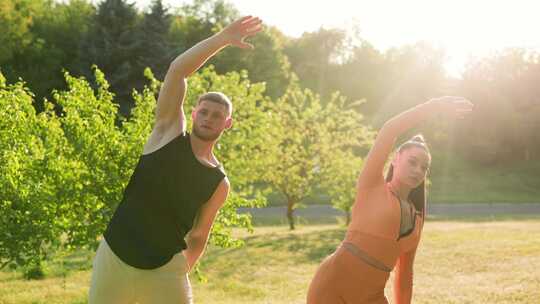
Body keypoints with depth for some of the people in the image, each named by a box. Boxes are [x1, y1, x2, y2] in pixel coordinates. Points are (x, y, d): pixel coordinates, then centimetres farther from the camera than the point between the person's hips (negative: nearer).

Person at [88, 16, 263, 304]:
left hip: (165, 268, 1)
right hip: (115, 257, -1)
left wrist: (180, 272, 5)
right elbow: (176, 70, -12)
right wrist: (222, 38, -20)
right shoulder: (170, 131, 0)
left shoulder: (219, 183, 4)